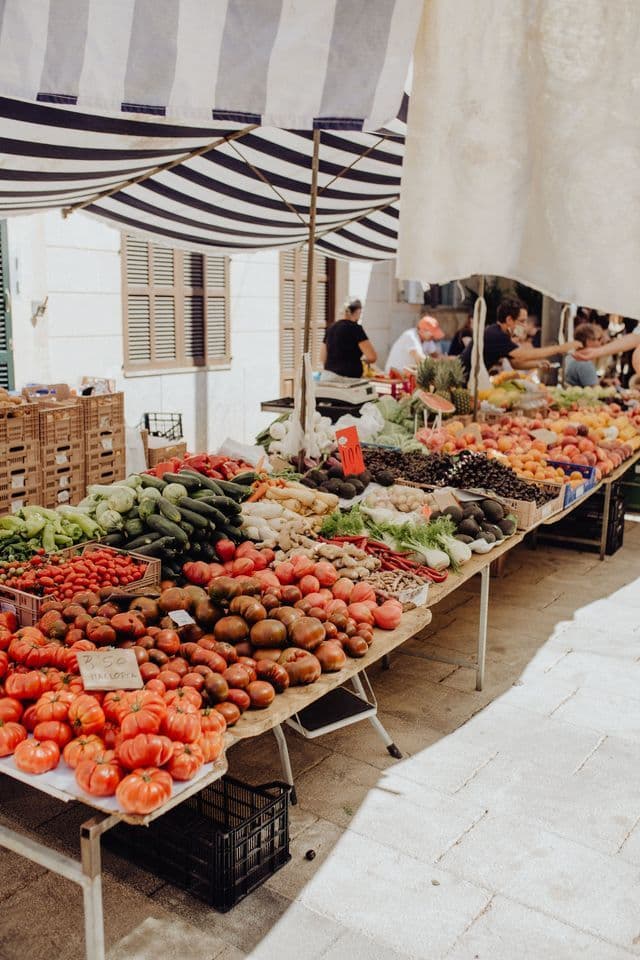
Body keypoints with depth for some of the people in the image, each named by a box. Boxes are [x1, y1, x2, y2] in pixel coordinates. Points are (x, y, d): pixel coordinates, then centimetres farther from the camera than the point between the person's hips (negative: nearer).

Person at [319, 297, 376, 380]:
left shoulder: (331, 327, 11)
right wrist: (362, 359, 8)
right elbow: (372, 357, -12)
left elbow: (323, 358, 17)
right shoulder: (355, 328, -7)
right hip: (346, 379, -7)